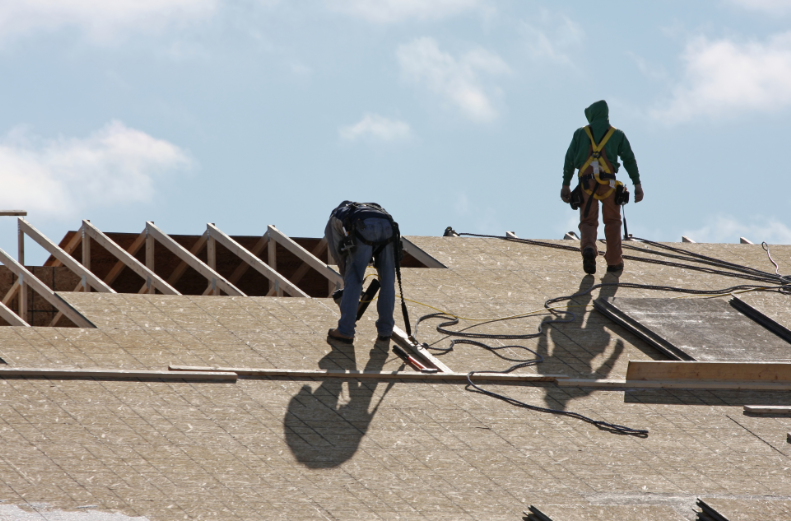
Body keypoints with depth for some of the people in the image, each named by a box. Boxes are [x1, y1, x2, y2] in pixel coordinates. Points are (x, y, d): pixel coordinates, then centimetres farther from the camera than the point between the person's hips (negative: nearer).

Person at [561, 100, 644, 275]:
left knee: (588, 223, 3)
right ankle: (614, 262, 16)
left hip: (586, 183, 0)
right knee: (612, 222, 16)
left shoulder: (581, 133, 13)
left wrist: (565, 185, 8)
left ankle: (588, 249, -28)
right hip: (608, 183, 0)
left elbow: (569, 160, 7)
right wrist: (637, 185, 0)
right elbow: (629, 159, 2)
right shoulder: (617, 135, 12)